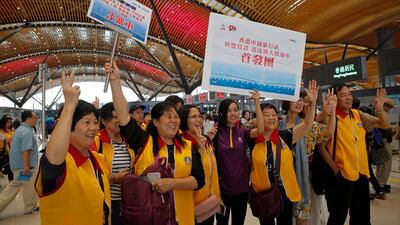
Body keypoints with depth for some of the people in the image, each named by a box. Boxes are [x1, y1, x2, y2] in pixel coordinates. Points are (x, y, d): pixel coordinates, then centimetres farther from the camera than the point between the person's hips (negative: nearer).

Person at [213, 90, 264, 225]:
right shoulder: (216, 133, -6)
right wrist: (209, 140, -22)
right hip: (222, 188, -1)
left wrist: (257, 104, -26)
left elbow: (260, 130, -20)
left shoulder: (243, 132, -1)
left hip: (241, 187, 2)